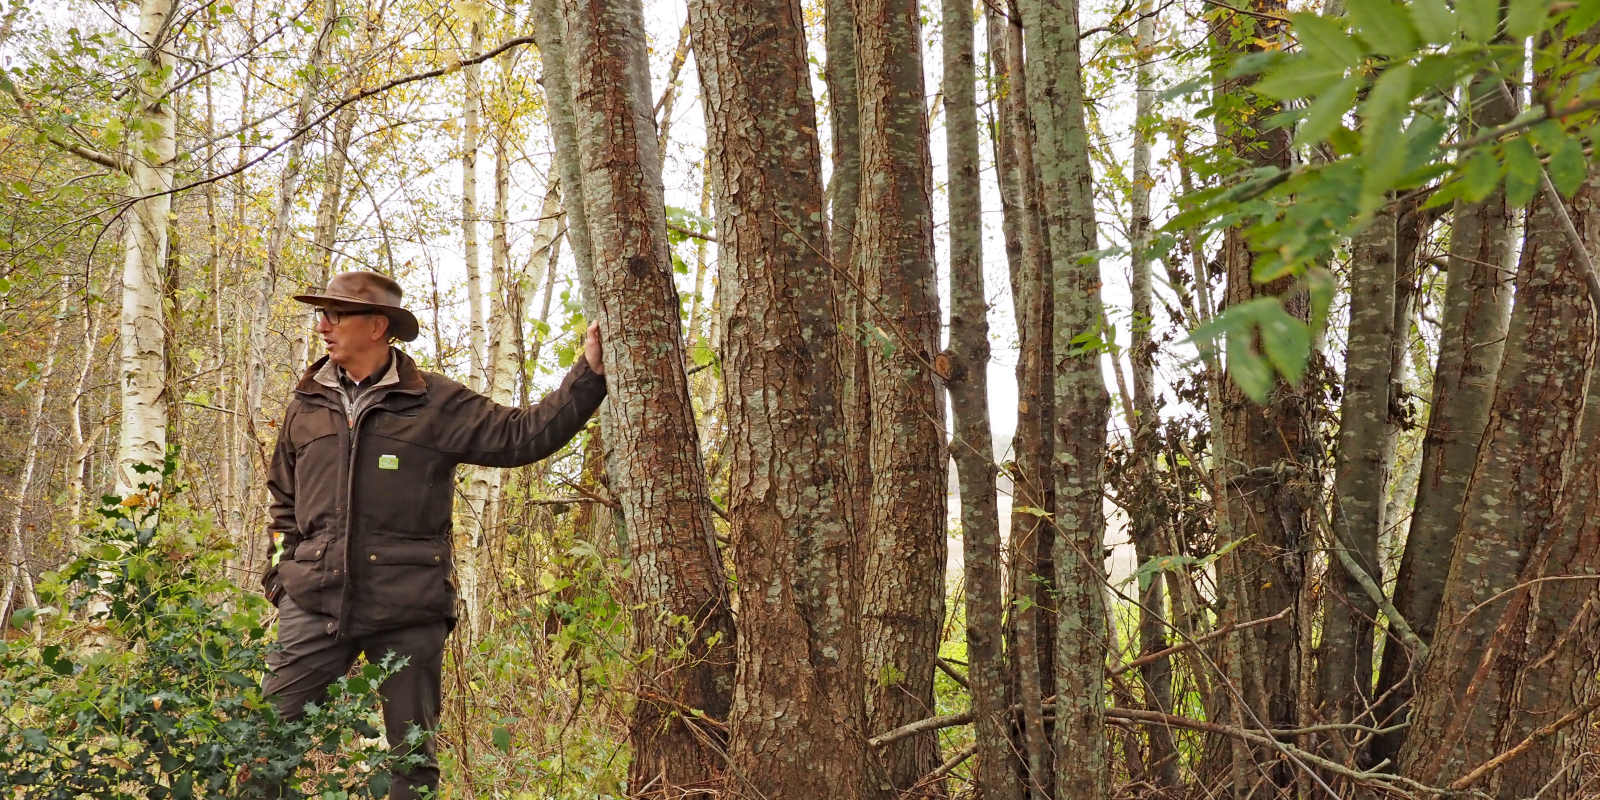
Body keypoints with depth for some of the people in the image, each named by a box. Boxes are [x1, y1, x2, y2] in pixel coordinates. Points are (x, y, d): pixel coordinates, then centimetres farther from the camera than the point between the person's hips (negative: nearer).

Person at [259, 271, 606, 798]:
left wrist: (589, 375, -7)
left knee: (413, 755, 8)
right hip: (314, 603, 3)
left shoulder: (435, 403, 2)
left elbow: (521, 435, 0)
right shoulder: (307, 405, 13)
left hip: (407, 607, -2)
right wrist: (281, 568, 15)